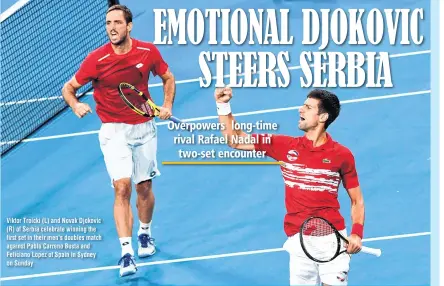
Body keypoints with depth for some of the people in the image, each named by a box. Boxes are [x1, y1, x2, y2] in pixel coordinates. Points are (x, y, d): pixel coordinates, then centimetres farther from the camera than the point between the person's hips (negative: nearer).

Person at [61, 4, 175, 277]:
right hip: (114, 130, -2)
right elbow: (69, 88, -3)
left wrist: (168, 106, -3)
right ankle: (127, 252, -16)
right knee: (122, 187, -16)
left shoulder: (148, 51, -6)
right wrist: (76, 105, -23)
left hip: (144, 128, 3)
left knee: (144, 187, 13)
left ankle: (145, 233, 41)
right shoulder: (96, 59, -12)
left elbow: (168, 78, 12)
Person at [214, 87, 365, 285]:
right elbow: (235, 141, 10)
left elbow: (357, 201, 7)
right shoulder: (285, 146, 6)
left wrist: (357, 234, -8)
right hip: (298, 239, 3)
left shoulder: (342, 155, -1)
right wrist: (223, 105, -2)